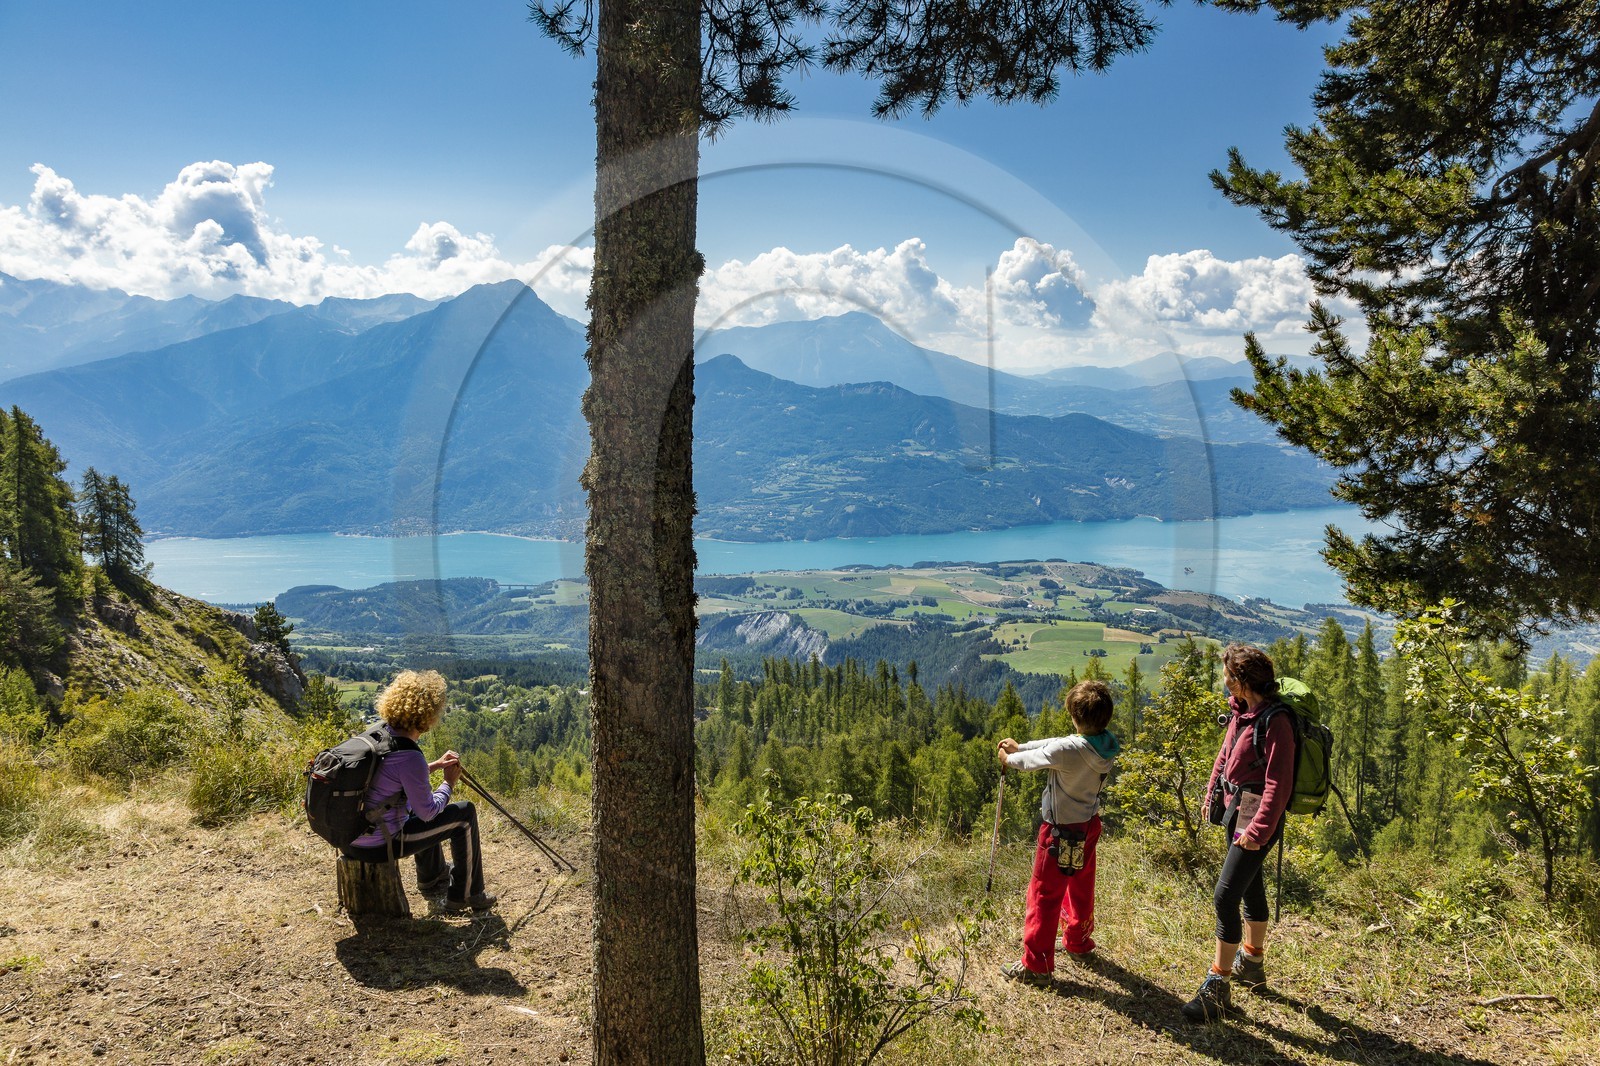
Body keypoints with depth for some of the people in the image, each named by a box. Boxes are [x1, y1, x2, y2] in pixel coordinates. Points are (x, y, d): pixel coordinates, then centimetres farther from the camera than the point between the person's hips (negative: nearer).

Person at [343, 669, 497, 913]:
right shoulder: (409, 756, -26)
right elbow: (428, 812, -16)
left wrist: (434, 765, 14)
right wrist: (449, 783, 0)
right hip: (378, 846, -9)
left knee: (420, 802, 33)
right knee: (465, 813, 2)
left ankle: (432, 879, 46)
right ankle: (465, 895, 15)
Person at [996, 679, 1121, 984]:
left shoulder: (1068, 751, -32)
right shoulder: (1107, 744, -9)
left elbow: (1032, 760, -12)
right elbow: (1055, 742, 3)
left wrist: (1010, 758, 9)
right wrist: (1020, 747, 12)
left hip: (1062, 832, -8)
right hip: (1089, 824, 8)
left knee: (1044, 895, 5)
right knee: (1081, 886, 27)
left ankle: (1036, 965, 14)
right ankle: (1078, 939, 47)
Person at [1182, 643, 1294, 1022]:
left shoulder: (1275, 723, -24)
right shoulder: (1240, 710, 4)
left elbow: (1278, 787, -23)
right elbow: (1226, 755, 18)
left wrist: (1257, 830, -21)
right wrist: (1212, 792, 19)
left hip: (1258, 816, -9)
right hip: (1236, 807, 9)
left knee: (1225, 896, -11)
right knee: (1251, 889, 23)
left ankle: (1218, 987, -1)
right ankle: (1253, 965, 41)